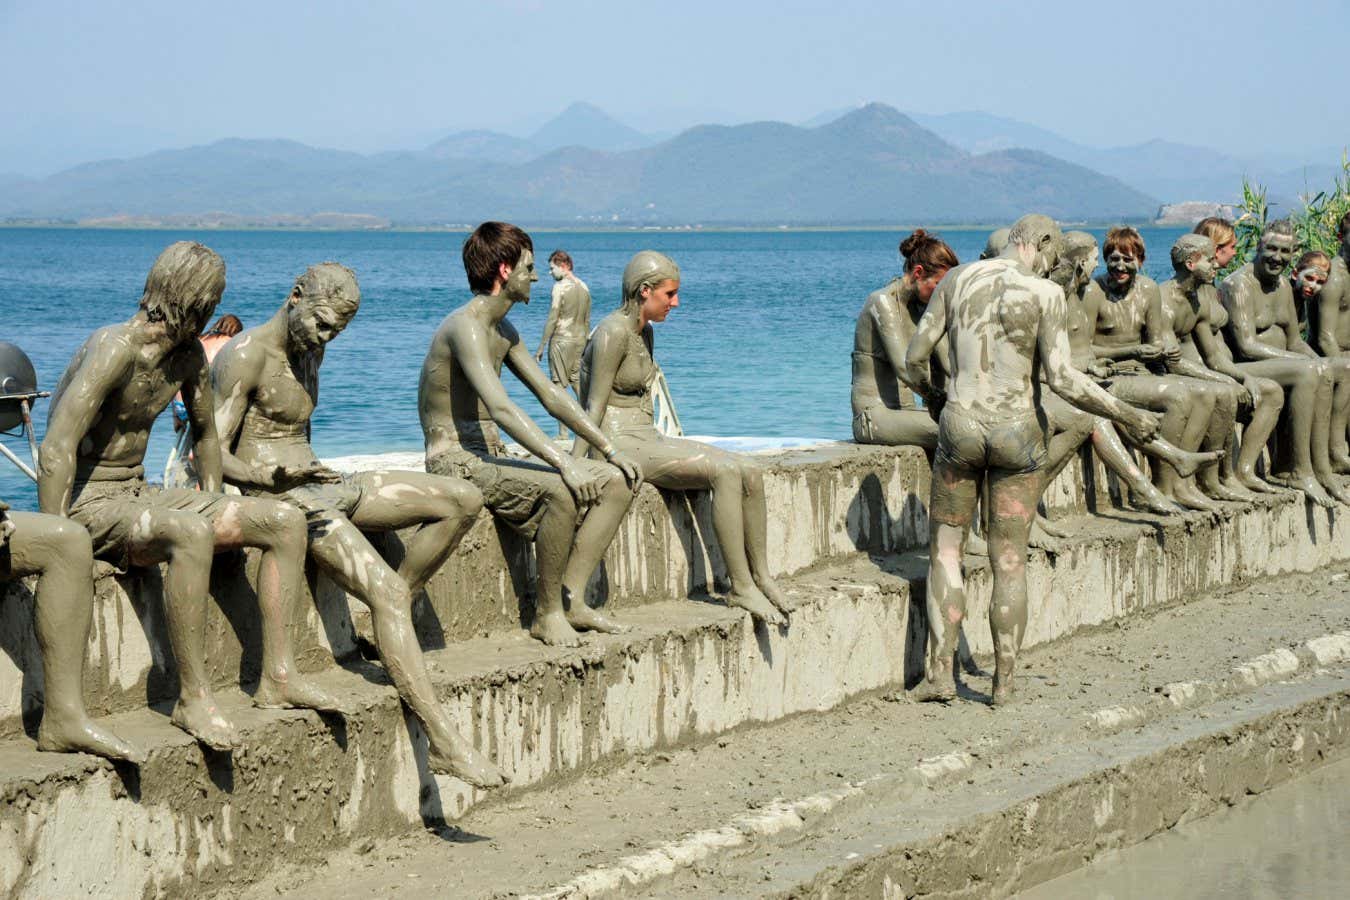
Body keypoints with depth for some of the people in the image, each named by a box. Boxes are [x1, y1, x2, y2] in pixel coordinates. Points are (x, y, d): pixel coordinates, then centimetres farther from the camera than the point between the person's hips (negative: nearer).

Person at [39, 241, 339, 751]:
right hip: (86, 505, -9)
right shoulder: (116, 348, -22)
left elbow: (205, 432, 25)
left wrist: (215, 508, 18)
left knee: (286, 522, -1)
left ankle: (278, 677, -1)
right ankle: (193, 698, -30)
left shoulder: (189, 354, 6)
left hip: (137, 497, 9)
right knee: (191, 534, -38)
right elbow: (56, 451, -29)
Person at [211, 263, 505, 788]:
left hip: (322, 488, 9)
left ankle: (390, 619, 4)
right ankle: (444, 743, -31)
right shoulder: (246, 357, -14)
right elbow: (212, 453, -22)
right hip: (277, 500, -9)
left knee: (462, 500, -2)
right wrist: (272, 477, -38)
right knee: (385, 587, -29)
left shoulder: (310, 350, 15)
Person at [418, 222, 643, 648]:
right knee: (561, 489, -34)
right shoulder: (465, 326, -18)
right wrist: (563, 462, -36)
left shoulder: (504, 332, 15)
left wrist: (611, 450, 10)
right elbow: (501, 408, -30)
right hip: (455, 463, -10)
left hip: (492, 458, 10)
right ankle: (546, 613, -18)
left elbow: (552, 396, 18)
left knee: (617, 481, 2)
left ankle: (571, 599, -2)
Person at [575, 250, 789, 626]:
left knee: (750, 472, -8)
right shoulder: (613, 332, -14)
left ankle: (760, 576, 1)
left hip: (648, 439, 9)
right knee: (725, 472, -26)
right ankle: (741, 588, -22)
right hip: (618, 444, -9)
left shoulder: (645, 332, 15)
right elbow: (594, 408, -17)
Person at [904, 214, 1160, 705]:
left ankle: (940, 673, 5)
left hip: (960, 425, 2)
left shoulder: (957, 279, 2)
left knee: (945, 549, 14)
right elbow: (1062, 379, -14)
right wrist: (1126, 415, -3)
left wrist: (930, 394, 26)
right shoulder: (1046, 294, -8)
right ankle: (1003, 682, 11)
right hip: (1019, 433, -1)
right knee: (1009, 561, 8)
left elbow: (914, 357, 4)